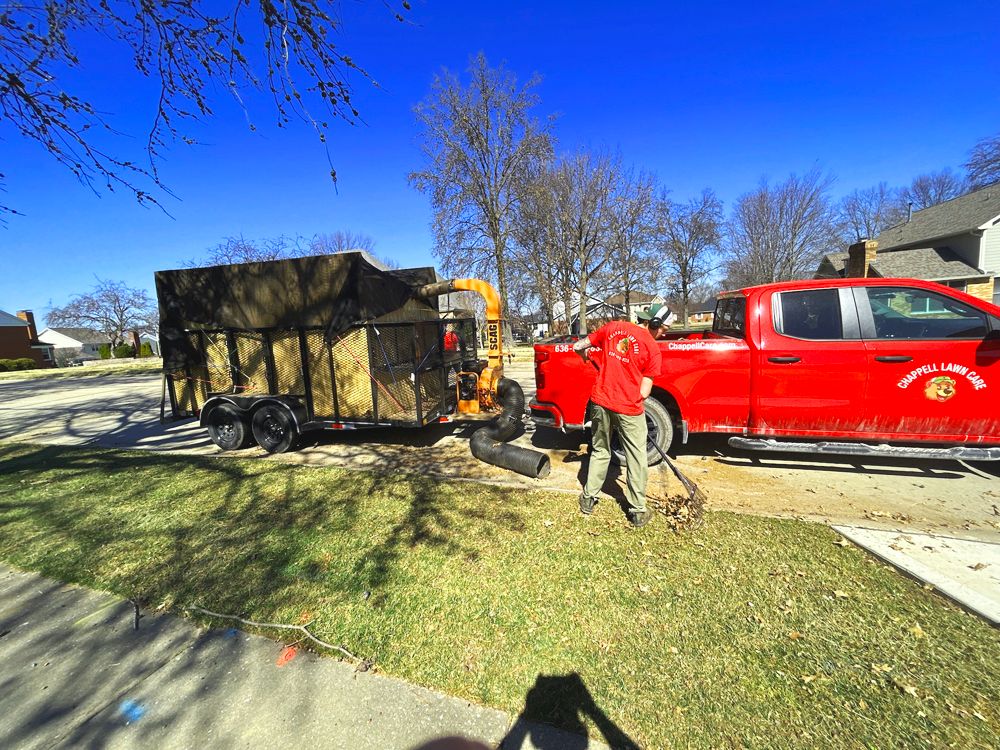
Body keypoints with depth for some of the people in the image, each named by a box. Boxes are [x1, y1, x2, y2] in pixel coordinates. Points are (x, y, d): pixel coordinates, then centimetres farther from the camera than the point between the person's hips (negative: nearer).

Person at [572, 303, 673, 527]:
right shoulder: (652, 348, -6)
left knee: (600, 451, 20)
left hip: (601, 401, 4)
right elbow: (644, 392, -7)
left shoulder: (613, 327, 2)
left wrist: (586, 356, 27)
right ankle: (638, 511, 22)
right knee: (636, 458, 13)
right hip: (629, 408, -3)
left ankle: (588, 499, 29)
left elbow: (578, 347, 5)